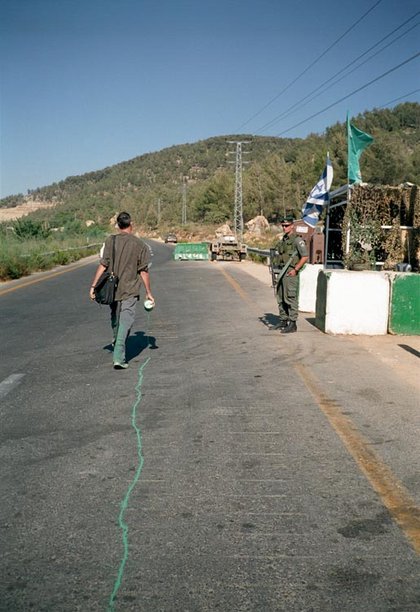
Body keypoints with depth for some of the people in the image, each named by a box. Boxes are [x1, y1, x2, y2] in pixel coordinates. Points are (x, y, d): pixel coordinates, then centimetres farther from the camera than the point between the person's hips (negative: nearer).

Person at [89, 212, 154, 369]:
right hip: (130, 291, -2)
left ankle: (117, 343, 44)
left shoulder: (110, 241, -3)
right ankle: (119, 358, -13)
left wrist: (93, 285, -3)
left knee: (115, 319, 21)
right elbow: (144, 271, -2)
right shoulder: (140, 245, -4)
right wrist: (148, 292, 6)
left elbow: (103, 265, -8)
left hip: (112, 289, 3)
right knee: (125, 322, -4)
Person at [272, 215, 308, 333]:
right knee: (281, 298, 13)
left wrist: (295, 269, -17)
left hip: (291, 273, -9)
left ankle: (292, 324, -3)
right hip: (282, 272, 9)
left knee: (291, 298, -7)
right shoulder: (282, 240, 15)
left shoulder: (297, 240, -9)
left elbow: (305, 257, -14)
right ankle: (283, 321, 23)